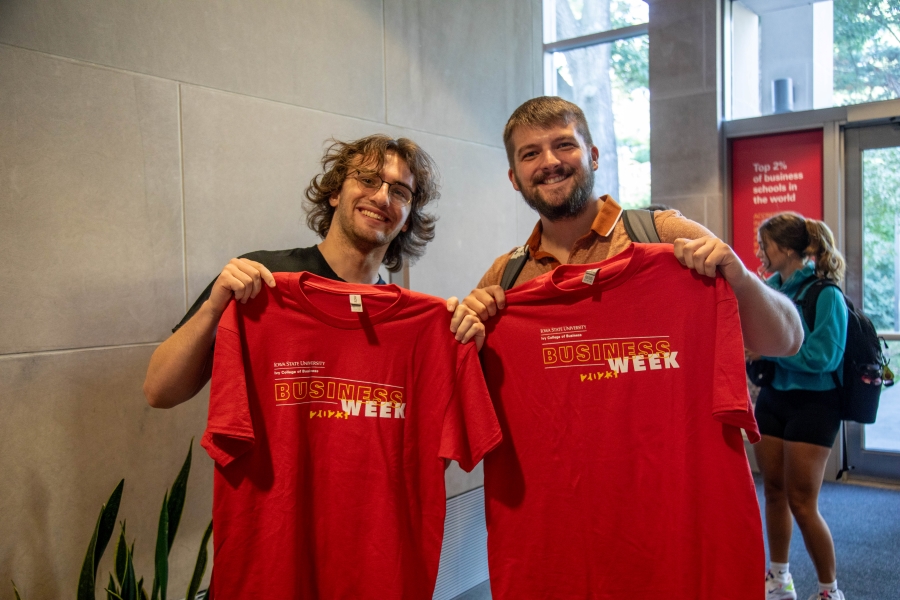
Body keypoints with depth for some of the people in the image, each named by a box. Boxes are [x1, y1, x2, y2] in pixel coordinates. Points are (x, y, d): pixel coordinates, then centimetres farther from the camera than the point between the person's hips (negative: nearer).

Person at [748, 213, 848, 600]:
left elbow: (823, 356, -21)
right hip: (773, 398, 7)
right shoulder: (771, 288, 4)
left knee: (801, 501, -2)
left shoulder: (825, 295, -15)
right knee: (774, 490, 13)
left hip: (812, 404, -6)